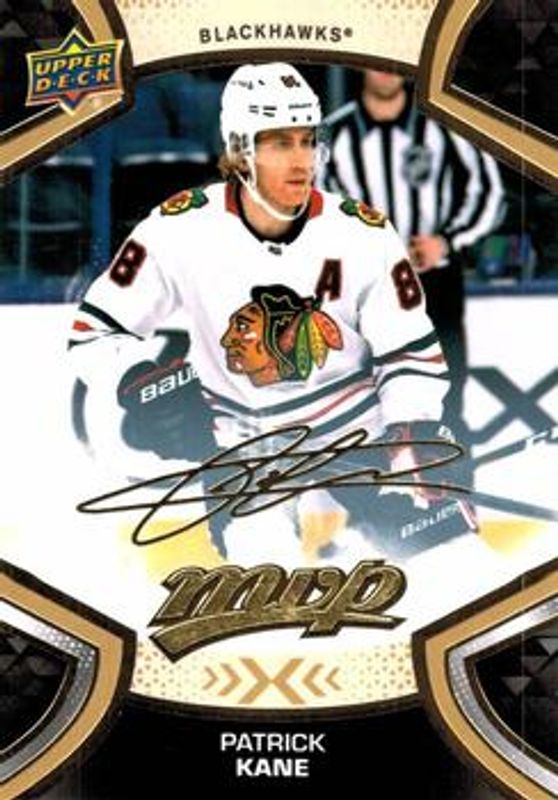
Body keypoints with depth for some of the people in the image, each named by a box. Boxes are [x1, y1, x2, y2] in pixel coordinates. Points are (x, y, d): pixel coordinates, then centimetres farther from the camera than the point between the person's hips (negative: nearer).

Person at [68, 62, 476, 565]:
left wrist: (413, 453, -16)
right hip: (241, 437, -1)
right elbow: (94, 331, -6)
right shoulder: (182, 228, -14)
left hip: (359, 425, 2)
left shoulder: (363, 234, -11)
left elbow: (411, 354, -4)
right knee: (265, 560, -25)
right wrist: (151, 395, -22)